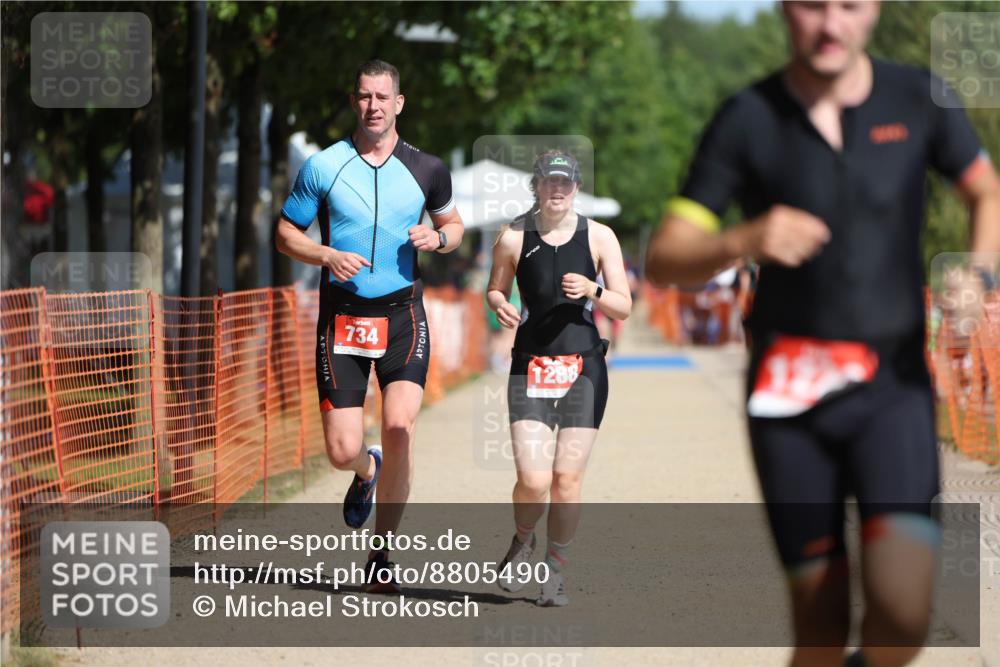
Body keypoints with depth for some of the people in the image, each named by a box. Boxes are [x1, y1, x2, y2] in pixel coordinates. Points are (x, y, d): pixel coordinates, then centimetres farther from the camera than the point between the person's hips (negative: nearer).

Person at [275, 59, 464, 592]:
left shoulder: (426, 170, 5)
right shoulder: (323, 167, 0)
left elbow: (453, 223, 20)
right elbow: (286, 233, 6)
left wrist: (437, 237, -4)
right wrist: (328, 256, -13)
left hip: (403, 313, 0)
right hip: (342, 316, 0)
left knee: (399, 428, -19)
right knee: (343, 452, -5)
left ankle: (382, 553, -4)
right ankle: (367, 472, 36)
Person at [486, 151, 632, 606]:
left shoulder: (599, 237, 2)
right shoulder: (513, 238, 2)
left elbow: (623, 308, 2)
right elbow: (495, 289, 17)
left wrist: (592, 291, -18)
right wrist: (499, 306, -6)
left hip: (583, 368, 1)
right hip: (530, 367, 0)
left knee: (567, 478, -3)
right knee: (533, 480, -12)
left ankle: (556, 571, 14)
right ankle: (522, 542, 20)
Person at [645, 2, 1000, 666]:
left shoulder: (918, 99, 0)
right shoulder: (747, 120, -3)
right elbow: (663, 261, -4)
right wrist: (743, 240, -25)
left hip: (894, 385, 0)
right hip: (788, 391, 0)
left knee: (902, 613, -17)